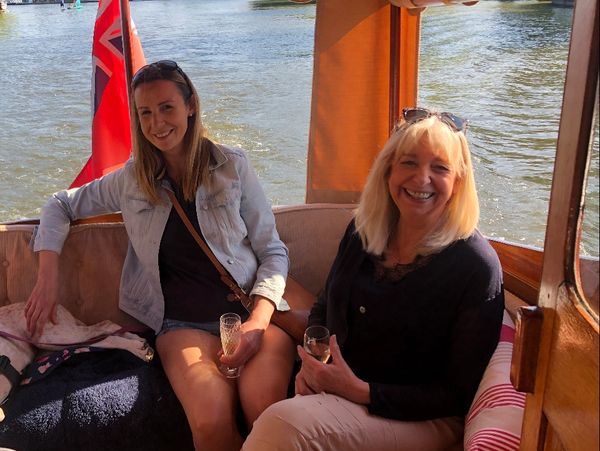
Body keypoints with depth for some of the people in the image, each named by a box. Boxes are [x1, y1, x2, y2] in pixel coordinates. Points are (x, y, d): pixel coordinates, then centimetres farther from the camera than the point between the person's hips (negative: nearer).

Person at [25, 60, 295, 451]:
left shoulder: (232, 165, 4)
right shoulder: (132, 179, 11)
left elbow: (273, 252, 5)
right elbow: (60, 206, 24)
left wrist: (259, 321, -12)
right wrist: (48, 276, 7)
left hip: (249, 311, -1)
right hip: (182, 323, 1)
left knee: (266, 411, -34)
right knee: (212, 419, -31)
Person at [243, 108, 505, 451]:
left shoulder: (477, 266, -15)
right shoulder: (363, 231, 3)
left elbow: (460, 394, -12)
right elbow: (323, 309, 16)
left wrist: (361, 390, -20)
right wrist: (312, 364, -4)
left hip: (423, 420, -5)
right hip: (332, 390, 5)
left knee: (285, 423, -30)